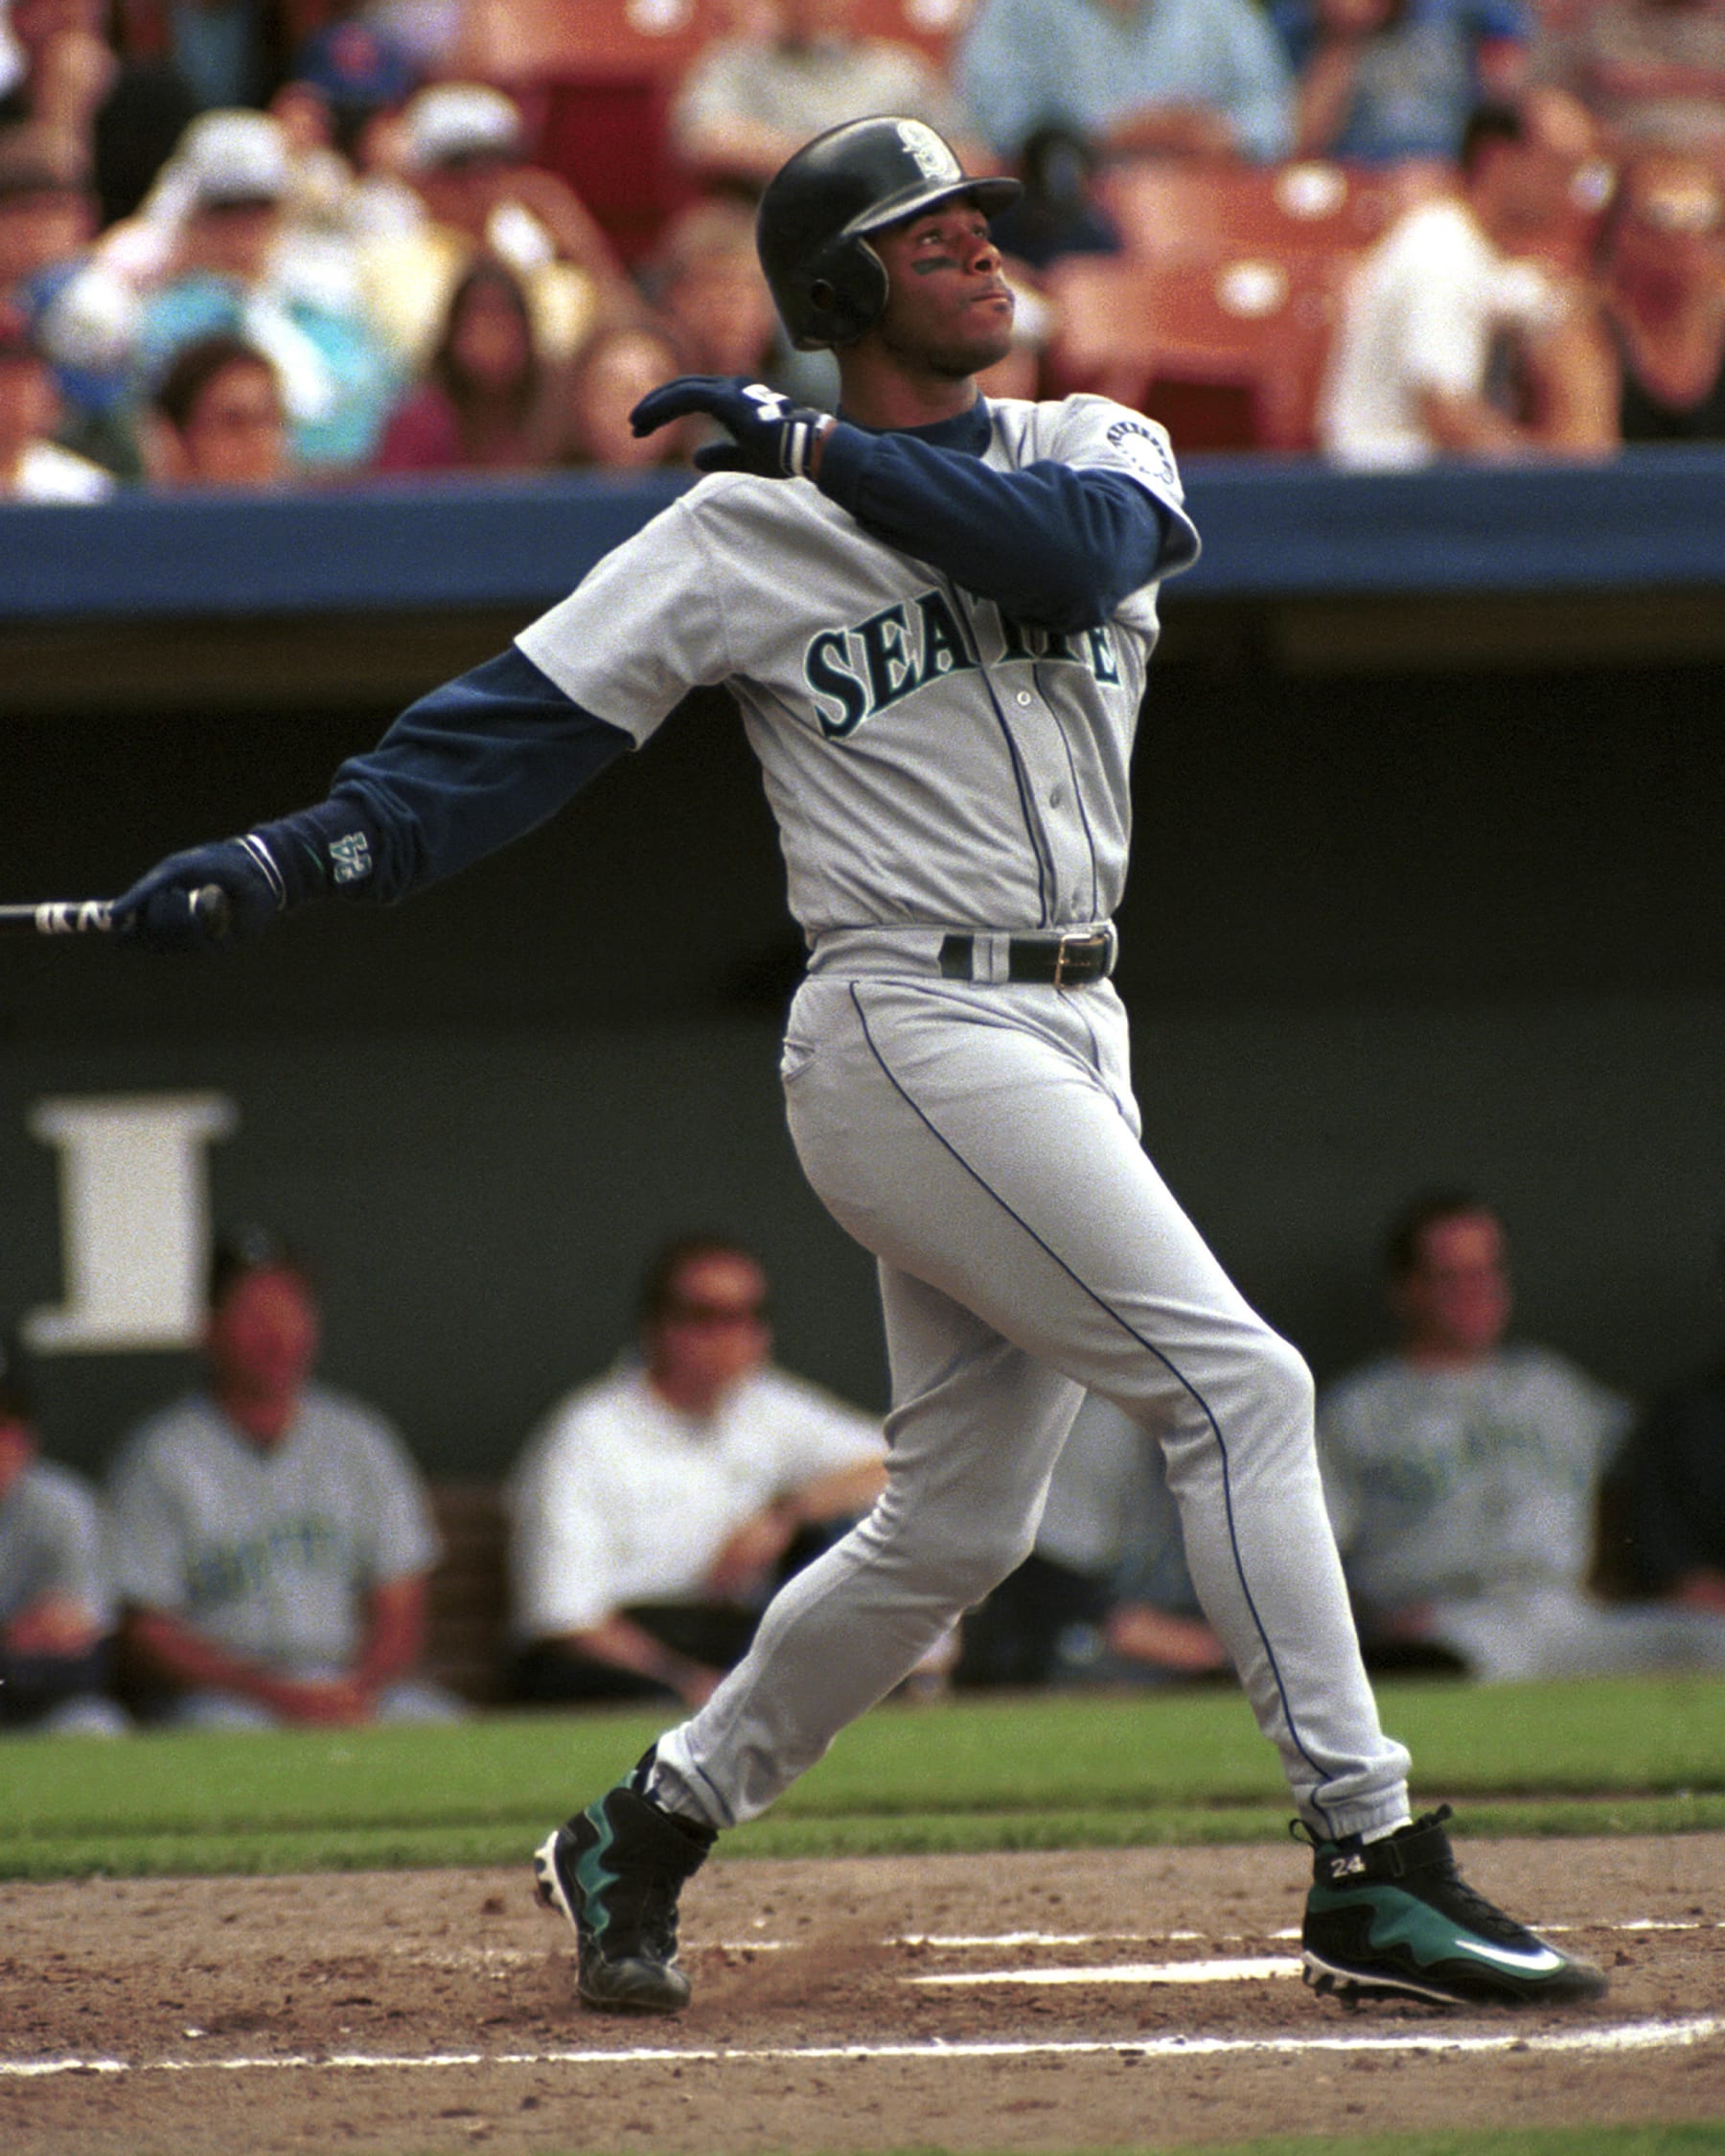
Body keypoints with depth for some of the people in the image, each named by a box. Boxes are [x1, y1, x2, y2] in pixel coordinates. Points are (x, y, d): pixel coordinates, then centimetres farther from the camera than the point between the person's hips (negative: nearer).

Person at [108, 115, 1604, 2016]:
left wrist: (824, 451, -14)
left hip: (1066, 1037, 7)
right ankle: (1371, 1870, -16)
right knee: (1236, 1383, -16)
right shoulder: (746, 528, -1)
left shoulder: (1093, 450, 12)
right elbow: (523, 720, -3)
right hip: (913, 1033, -7)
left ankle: (648, 1831, 27)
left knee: (957, 1525, 10)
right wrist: (289, 857, -13)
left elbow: (1077, 550, -12)